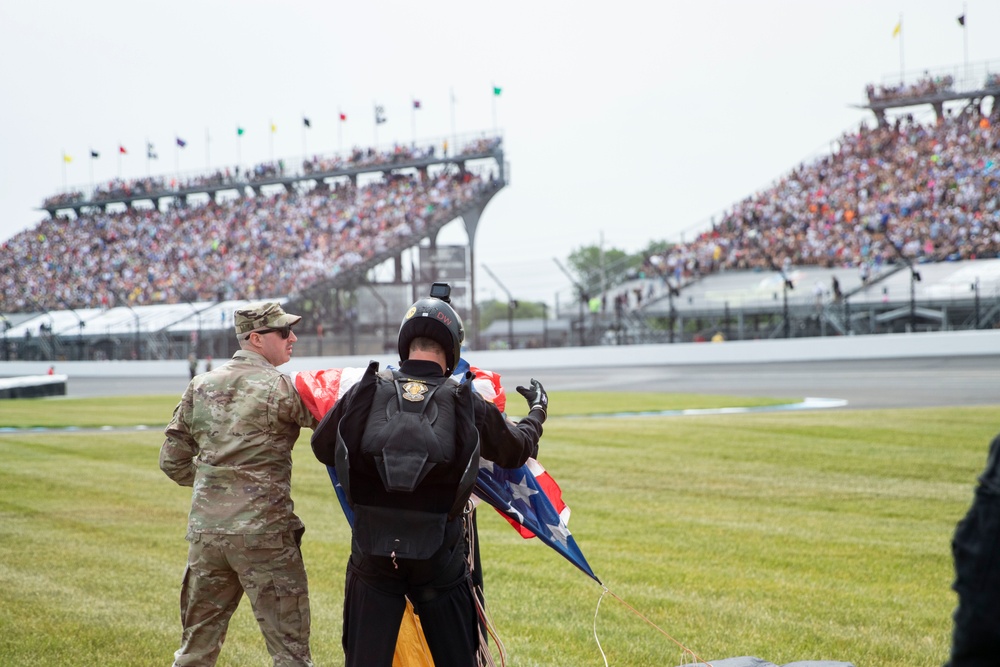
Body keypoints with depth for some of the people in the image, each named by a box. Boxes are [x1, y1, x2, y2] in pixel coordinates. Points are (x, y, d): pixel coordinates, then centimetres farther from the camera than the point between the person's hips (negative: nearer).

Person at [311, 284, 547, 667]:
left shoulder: (365, 394, -7)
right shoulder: (468, 405, -8)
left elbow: (322, 447, 8)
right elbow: (517, 450, 10)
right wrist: (537, 410, 30)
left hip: (372, 559, 1)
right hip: (440, 562, 0)